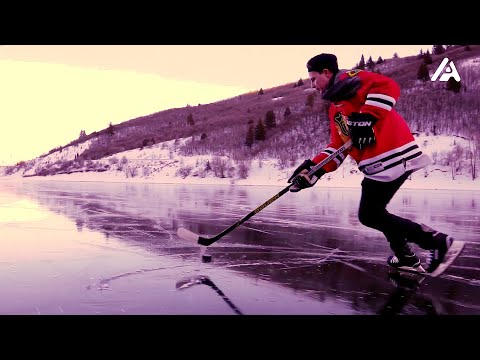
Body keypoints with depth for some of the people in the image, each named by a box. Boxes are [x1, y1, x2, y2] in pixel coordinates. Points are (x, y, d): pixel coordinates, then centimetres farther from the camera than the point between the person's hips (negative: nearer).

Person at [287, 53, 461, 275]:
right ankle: (406, 257, 31)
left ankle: (437, 241, 3)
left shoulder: (348, 80, -3)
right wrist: (313, 169, 6)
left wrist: (365, 118, -26)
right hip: (380, 163, 10)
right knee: (373, 211, 21)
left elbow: (387, 86, -20)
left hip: (391, 156, -10)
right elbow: (338, 146, 17)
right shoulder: (335, 108, 24)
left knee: (369, 215, -5)